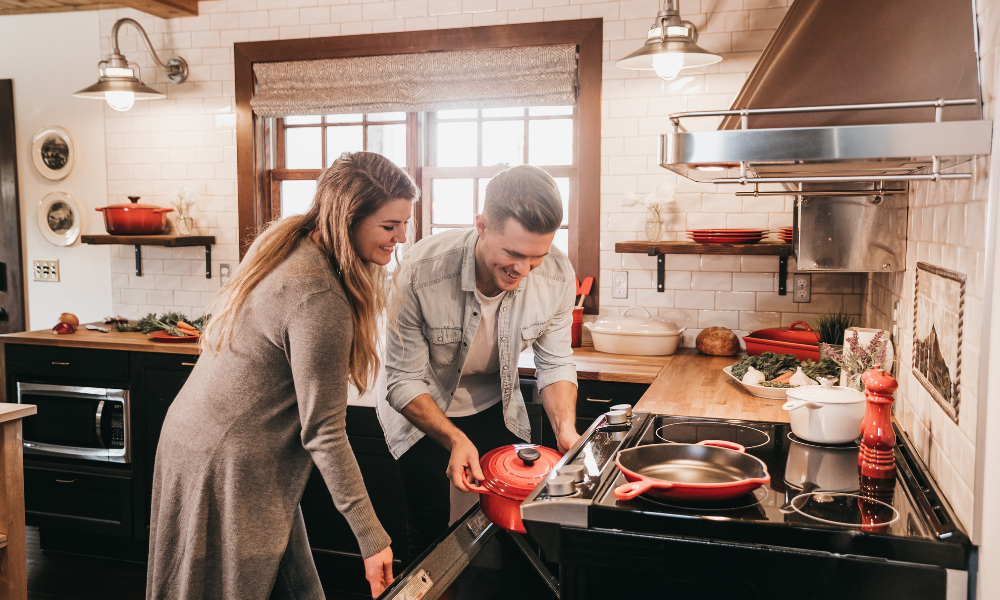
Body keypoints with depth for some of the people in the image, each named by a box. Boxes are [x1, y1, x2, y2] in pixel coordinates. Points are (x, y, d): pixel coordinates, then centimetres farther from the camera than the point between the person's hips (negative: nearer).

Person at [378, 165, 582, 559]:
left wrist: (566, 428, -23)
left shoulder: (558, 276, -22)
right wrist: (455, 440, -37)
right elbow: (404, 382, -24)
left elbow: (555, 363, -8)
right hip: (423, 410, -3)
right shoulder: (421, 272, -32)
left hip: (497, 409, 3)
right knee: (430, 538, 3)